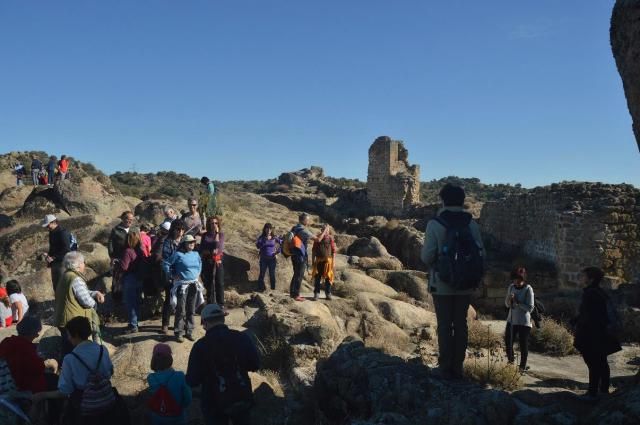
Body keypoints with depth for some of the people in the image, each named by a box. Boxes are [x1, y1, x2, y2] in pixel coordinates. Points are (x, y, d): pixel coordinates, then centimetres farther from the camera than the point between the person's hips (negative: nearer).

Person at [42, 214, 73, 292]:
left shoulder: (63, 233, -16)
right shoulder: (52, 232, 12)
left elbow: (66, 250, -20)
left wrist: (53, 257, -18)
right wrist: (49, 255, 5)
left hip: (62, 263, -9)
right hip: (54, 263, 9)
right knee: (55, 283, 13)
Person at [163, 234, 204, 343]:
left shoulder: (196, 254, 9)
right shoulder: (178, 254, -9)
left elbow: (200, 263, 30)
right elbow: (166, 264, -8)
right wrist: (172, 275, -8)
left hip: (194, 285, 6)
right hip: (182, 284, -6)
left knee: (191, 310, 11)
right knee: (181, 311, -3)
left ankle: (189, 331, 22)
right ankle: (178, 333, 7)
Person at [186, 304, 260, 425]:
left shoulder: (201, 346, -18)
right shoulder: (242, 338, -10)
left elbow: (193, 381, -15)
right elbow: (255, 364, 0)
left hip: (215, 403, -2)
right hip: (242, 398, 3)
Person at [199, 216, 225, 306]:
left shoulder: (221, 234, -1)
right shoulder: (205, 235, 3)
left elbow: (218, 247, -17)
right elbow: (201, 250, 3)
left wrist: (217, 233, -14)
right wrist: (210, 252, -12)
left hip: (218, 262, -2)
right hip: (207, 262, 2)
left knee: (219, 283, -3)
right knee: (209, 284, 9)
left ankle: (221, 304, 4)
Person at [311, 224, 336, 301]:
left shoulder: (330, 238, 2)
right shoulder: (317, 238, 6)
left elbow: (334, 250, 1)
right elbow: (313, 250, 9)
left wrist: (333, 261, -5)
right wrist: (312, 261, 5)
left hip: (328, 260, -1)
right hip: (318, 261, 1)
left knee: (328, 278, 5)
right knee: (317, 277, 0)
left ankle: (328, 294, 15)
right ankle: (316, 294, 6)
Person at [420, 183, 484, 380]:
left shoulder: (435, 224, -11)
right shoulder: (472, 225, -1)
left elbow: (427, 256, -14)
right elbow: (480, 253, -1)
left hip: (442, 284, -3)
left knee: (444, 325, 5)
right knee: (460, 324, 10)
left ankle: (445, 367, 8)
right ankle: (458, 367, 15)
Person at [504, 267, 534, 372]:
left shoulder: (528, 289, -11)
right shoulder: (511, 287, 4)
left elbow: (530, 308, -14)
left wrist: (517, 302, -23)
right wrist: (509, 300, -11)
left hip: (524, 322, -5)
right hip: (511, 320, 5)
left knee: (523, 345, 1)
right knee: (508, 342, 8)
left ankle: (522, 367, 14)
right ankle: (510, 361, 31)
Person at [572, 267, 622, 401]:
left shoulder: (589, 294, -19)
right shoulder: (601, 293, 10)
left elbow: (587, 317, -24)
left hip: (590, 336, -10)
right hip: (601, 335, 10)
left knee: (593, 365, -5)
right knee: (602, 363, 18)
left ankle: (592, 393, 0)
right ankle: (604, 389, 30)